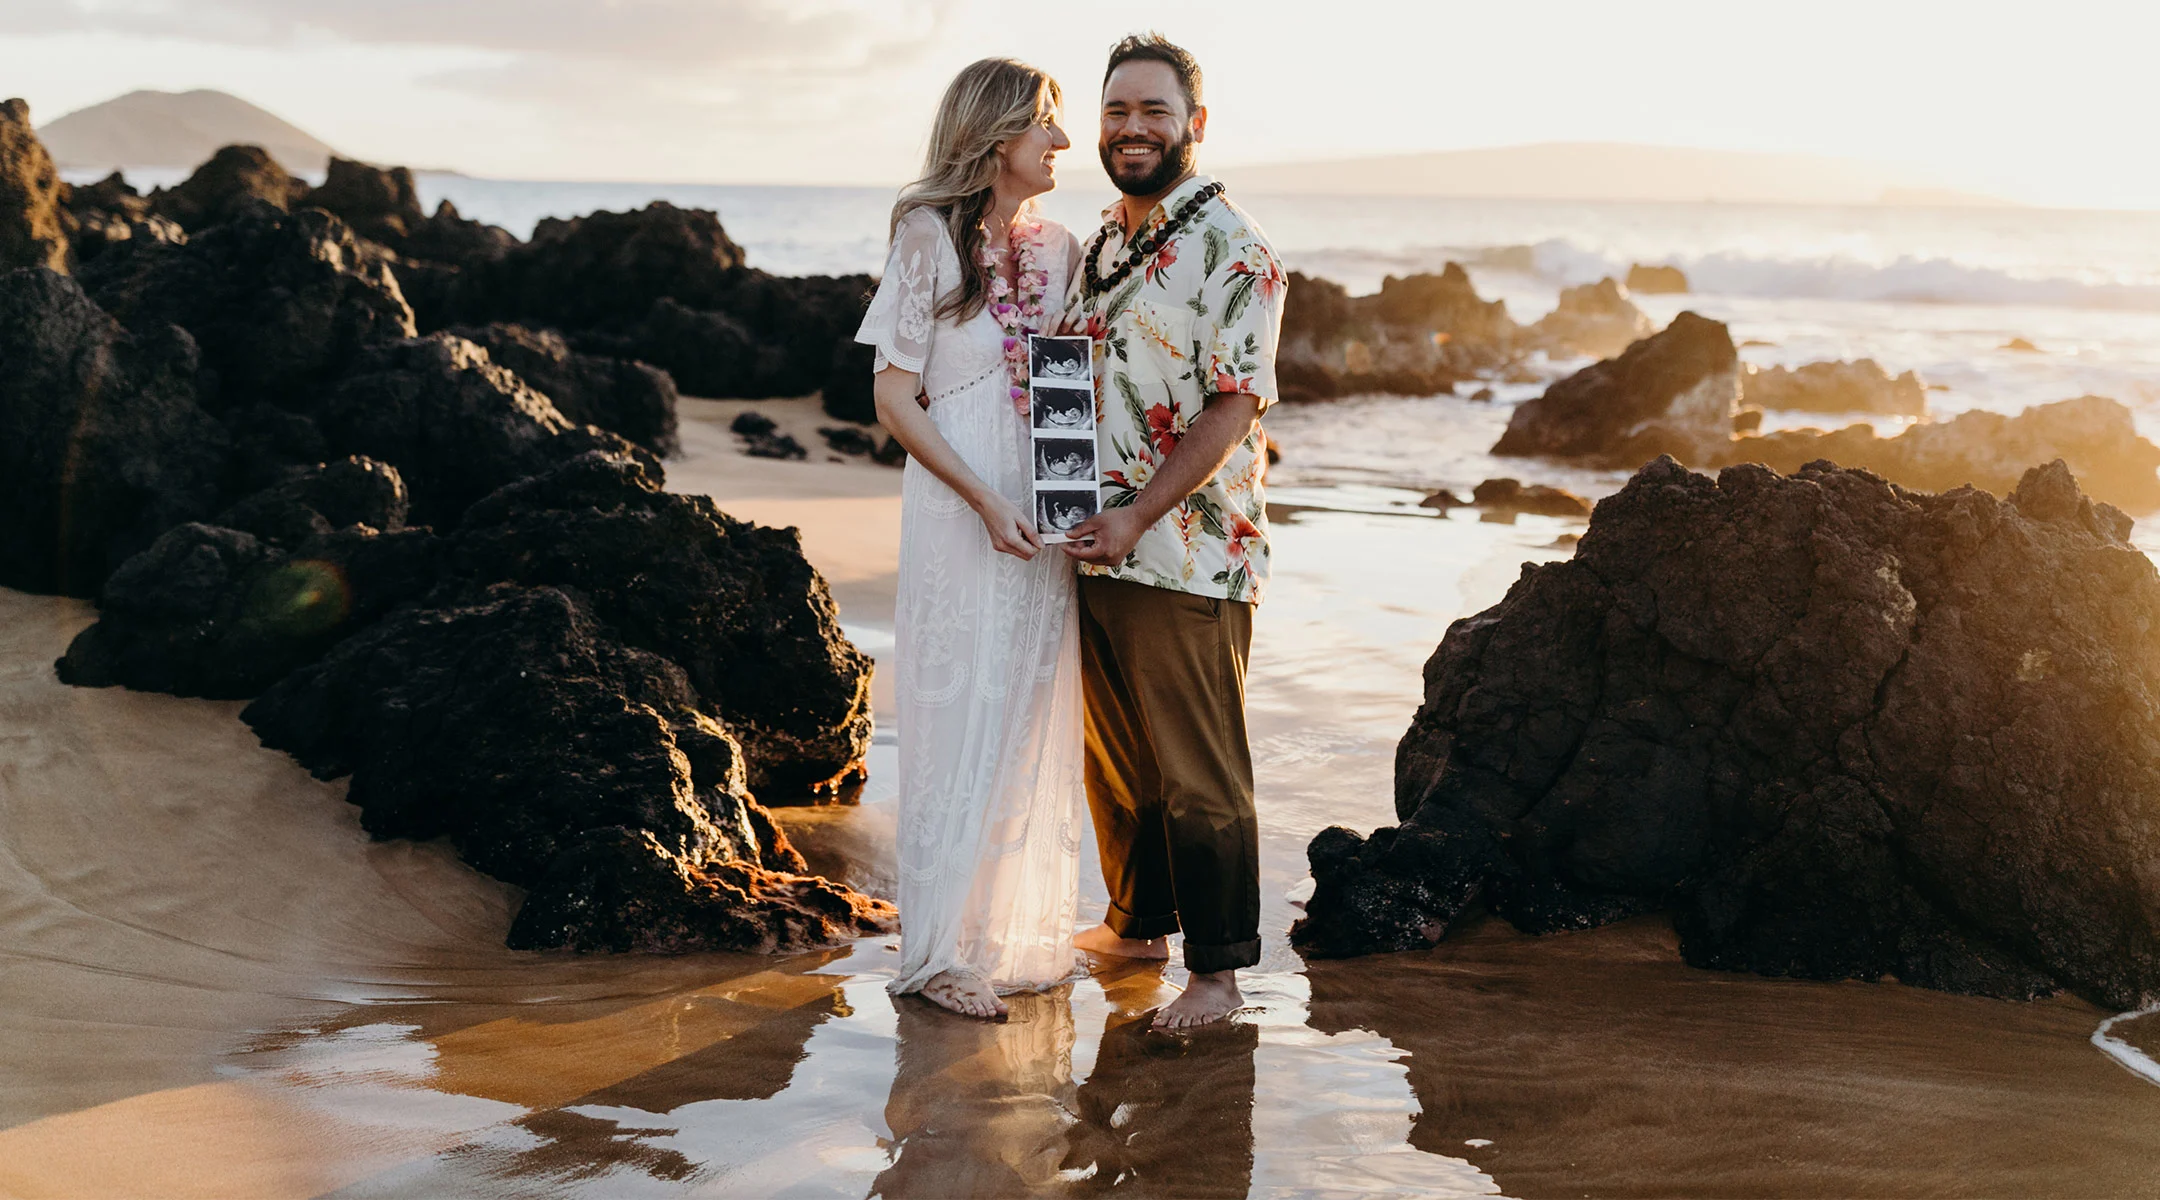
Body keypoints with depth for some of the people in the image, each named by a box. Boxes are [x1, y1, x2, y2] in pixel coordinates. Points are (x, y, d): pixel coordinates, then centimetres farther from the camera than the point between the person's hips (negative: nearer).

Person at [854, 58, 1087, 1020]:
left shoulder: (1060, 250, 10)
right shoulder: (929, 239, -5)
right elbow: (895, 398, -7)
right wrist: (986, 503, -15)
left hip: (1046, 519, 5)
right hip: (958, 516, -5)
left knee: (1035, 718, 9)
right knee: (960, 717, -2)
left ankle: (1022, 931, 20)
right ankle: (942, 949, 7)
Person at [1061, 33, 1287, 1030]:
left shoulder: (1228, 248, -9)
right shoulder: (1097, 247, 15)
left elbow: (1234, 406, -15)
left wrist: (1136, 517, -20)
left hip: (1188, 555, -7)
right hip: (1093, 547, 8)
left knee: (1197, 772, -1)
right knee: (1113, 755, 17)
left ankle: (1218, 968, 10)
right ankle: (1137, 922, 33)